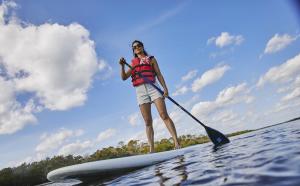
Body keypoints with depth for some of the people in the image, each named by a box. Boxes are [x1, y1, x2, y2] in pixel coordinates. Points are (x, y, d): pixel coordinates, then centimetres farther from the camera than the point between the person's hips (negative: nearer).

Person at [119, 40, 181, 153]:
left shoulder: (151, 59, 17)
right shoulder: (133, 63, 22)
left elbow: (159, 74, 9)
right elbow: (124, 77, 15)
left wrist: (165, 88, -4)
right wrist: (122, 66, -2)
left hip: (153, 87, -2)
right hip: (140, 91, 2)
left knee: (164, 115, -13)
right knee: (148, 121, -2)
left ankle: (176, 143, -16)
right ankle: (152, 149, -1)